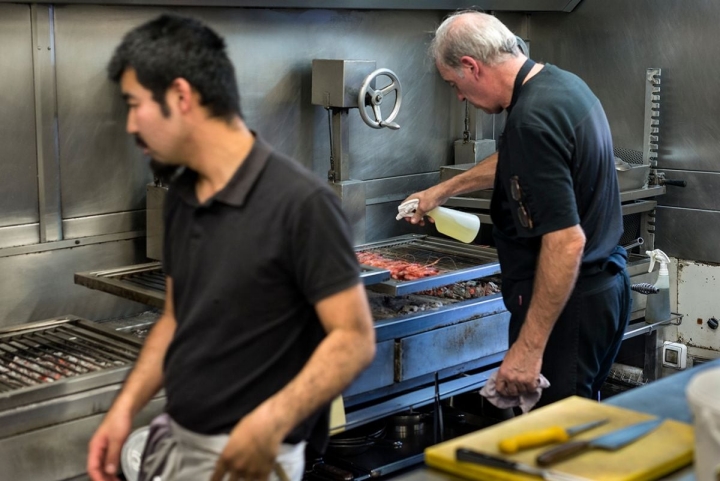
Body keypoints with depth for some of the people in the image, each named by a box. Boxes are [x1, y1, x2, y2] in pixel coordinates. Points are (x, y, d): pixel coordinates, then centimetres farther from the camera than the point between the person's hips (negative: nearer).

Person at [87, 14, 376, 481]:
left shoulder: (299, 201, -20)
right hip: (177, 441, 7)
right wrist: (126, 407, 2)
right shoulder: (181, 196, 4)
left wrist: (271, 422, -29)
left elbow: (355, 338, -18)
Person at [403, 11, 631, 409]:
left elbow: (566, 241, -28)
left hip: (566, 302, -10)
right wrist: (443, 190, 38)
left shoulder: (533, 118, -24)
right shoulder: (560, 84, 8)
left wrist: (529, 346, -25)